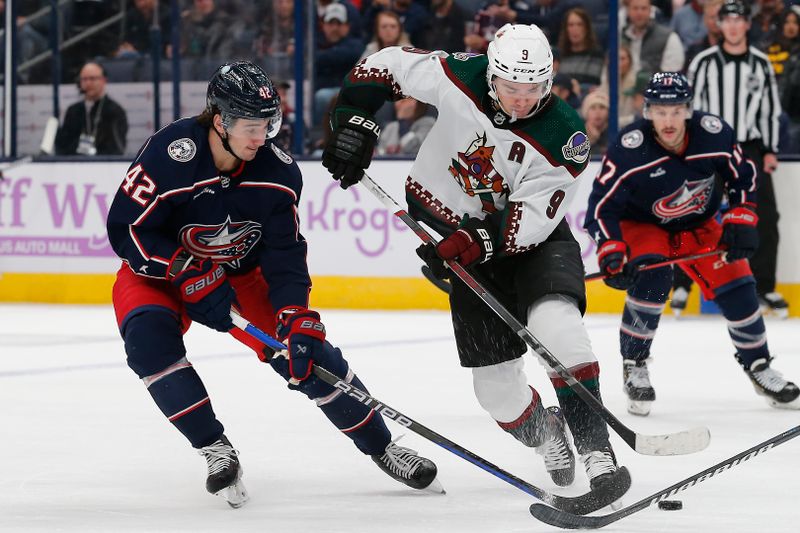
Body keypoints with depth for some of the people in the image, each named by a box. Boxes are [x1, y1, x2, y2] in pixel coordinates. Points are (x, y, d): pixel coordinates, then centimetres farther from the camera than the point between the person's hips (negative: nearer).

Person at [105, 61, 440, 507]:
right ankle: (216, 450, -21)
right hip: (161, 269, -2)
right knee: (149, 336, -32)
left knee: (308, 353, -10)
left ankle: (382, 447, 8)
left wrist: (297, 321, -25)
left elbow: (285, 255, -13)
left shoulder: (279, 172, -17)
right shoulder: (170, 155, -30)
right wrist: (189, 274, -31)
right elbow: (126, 228, -25)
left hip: (243, 270, 2)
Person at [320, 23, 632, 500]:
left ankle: (595, 447, -29)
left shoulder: (564, 138, -25)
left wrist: (468, 244, -37)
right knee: (495, 381, -1)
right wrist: (355, 124, -13)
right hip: (459, 231, 2)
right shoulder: (458, 78, -20)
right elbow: (385, 65, -4)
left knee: (556, 319, -32)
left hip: (533, 239, -2)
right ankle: (545, 435, 31)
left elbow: (526, 223, -26)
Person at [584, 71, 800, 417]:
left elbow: (742, 176, -4)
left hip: (699, 225, 4)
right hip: (642, 224, -4)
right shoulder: (628, 150, -31)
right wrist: (611, 253, -38)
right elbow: (601, 206, -27)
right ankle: (634, 367, -15)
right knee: (651, 277, -30)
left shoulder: (715, 135, -23)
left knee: (735, 284, -4)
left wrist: (741, 222, -11)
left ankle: (758, 366, 18)